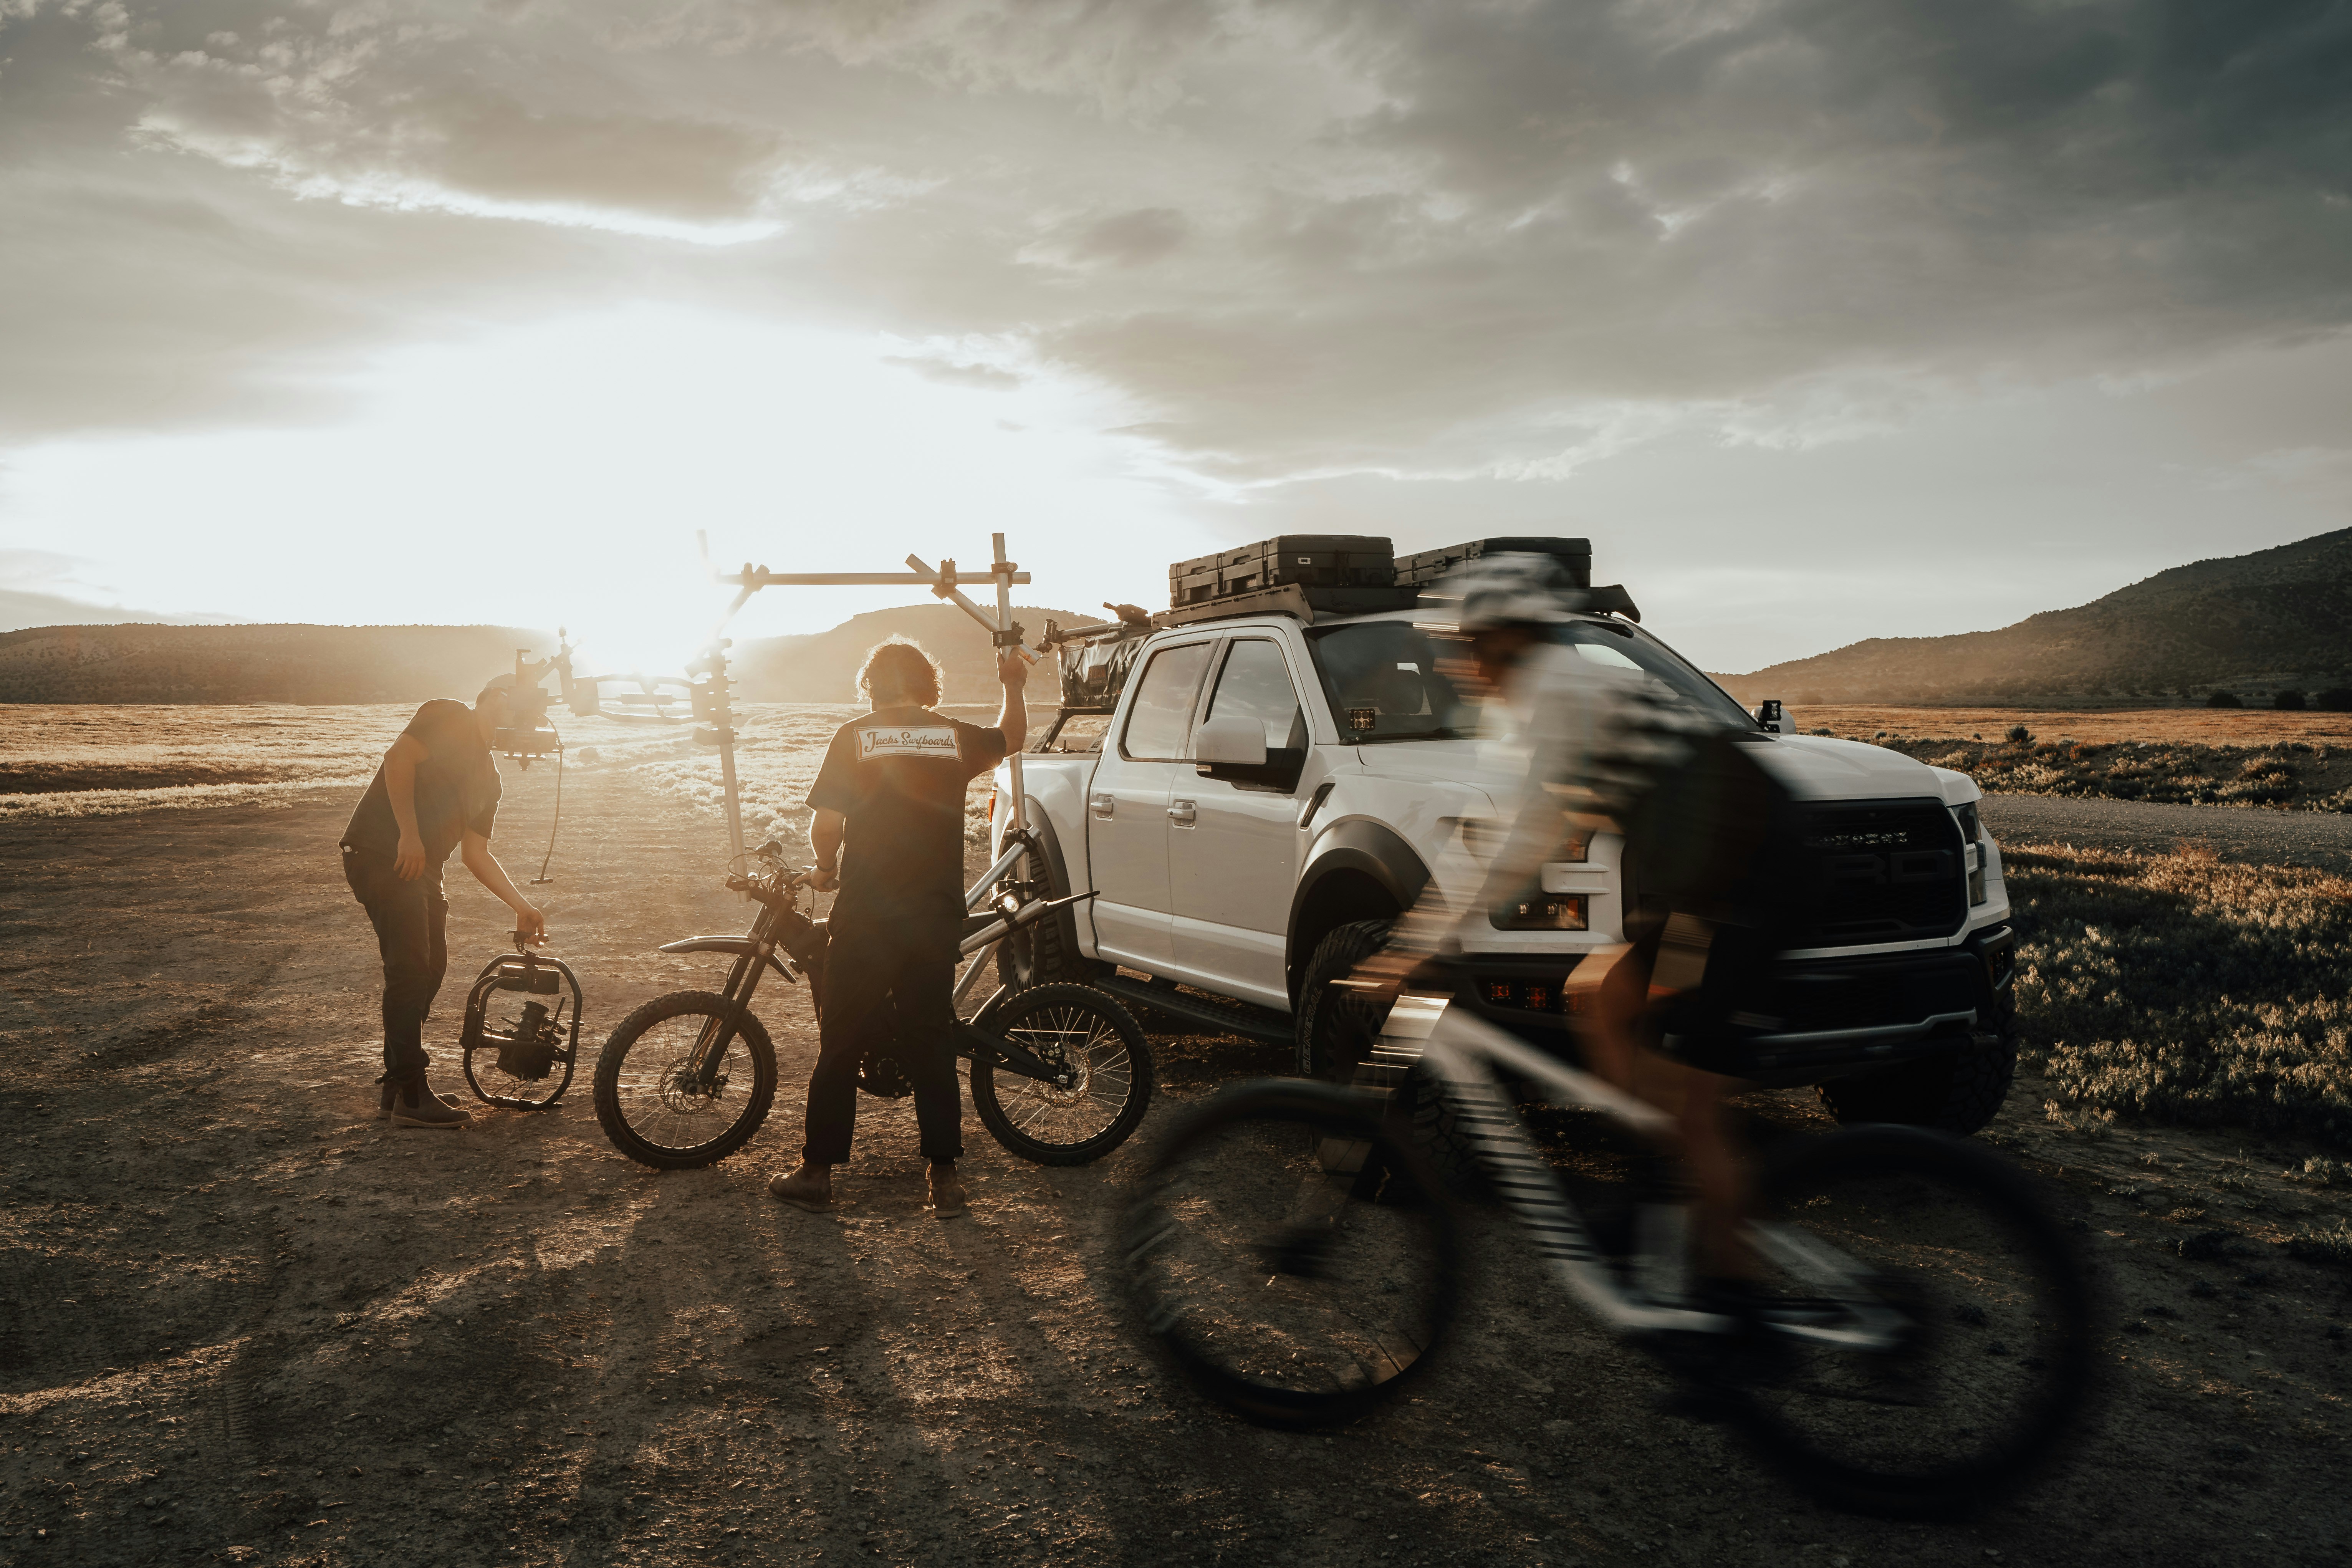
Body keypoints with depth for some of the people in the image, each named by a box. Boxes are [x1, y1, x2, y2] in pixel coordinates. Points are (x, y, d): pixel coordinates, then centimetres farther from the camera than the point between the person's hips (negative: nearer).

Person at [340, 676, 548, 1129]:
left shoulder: (487, 777, 20)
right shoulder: (447, 718, -3)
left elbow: (476, 853, 20)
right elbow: (399, 759, -19)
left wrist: (522, 907, 15)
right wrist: (410, 834, -26)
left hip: (422, 867, 9)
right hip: (382, 854, -9)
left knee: (430, 969, 10)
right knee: (410, 969, -12)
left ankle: (397, 1089, 21)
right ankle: (410, 1095, -8)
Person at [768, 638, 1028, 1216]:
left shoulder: (854, 737, -2)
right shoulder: (955, 736, 5)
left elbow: (825, 827, -8)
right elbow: (1012, 736, 26)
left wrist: (828, 868, 12)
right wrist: (1013, 686, 43)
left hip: (864, 917, -2)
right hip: (935, 917, 2)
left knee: (841, 1045, 8)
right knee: (933, 1044, 11)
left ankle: (817, 1173, 16)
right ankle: (945, 1177, 13)